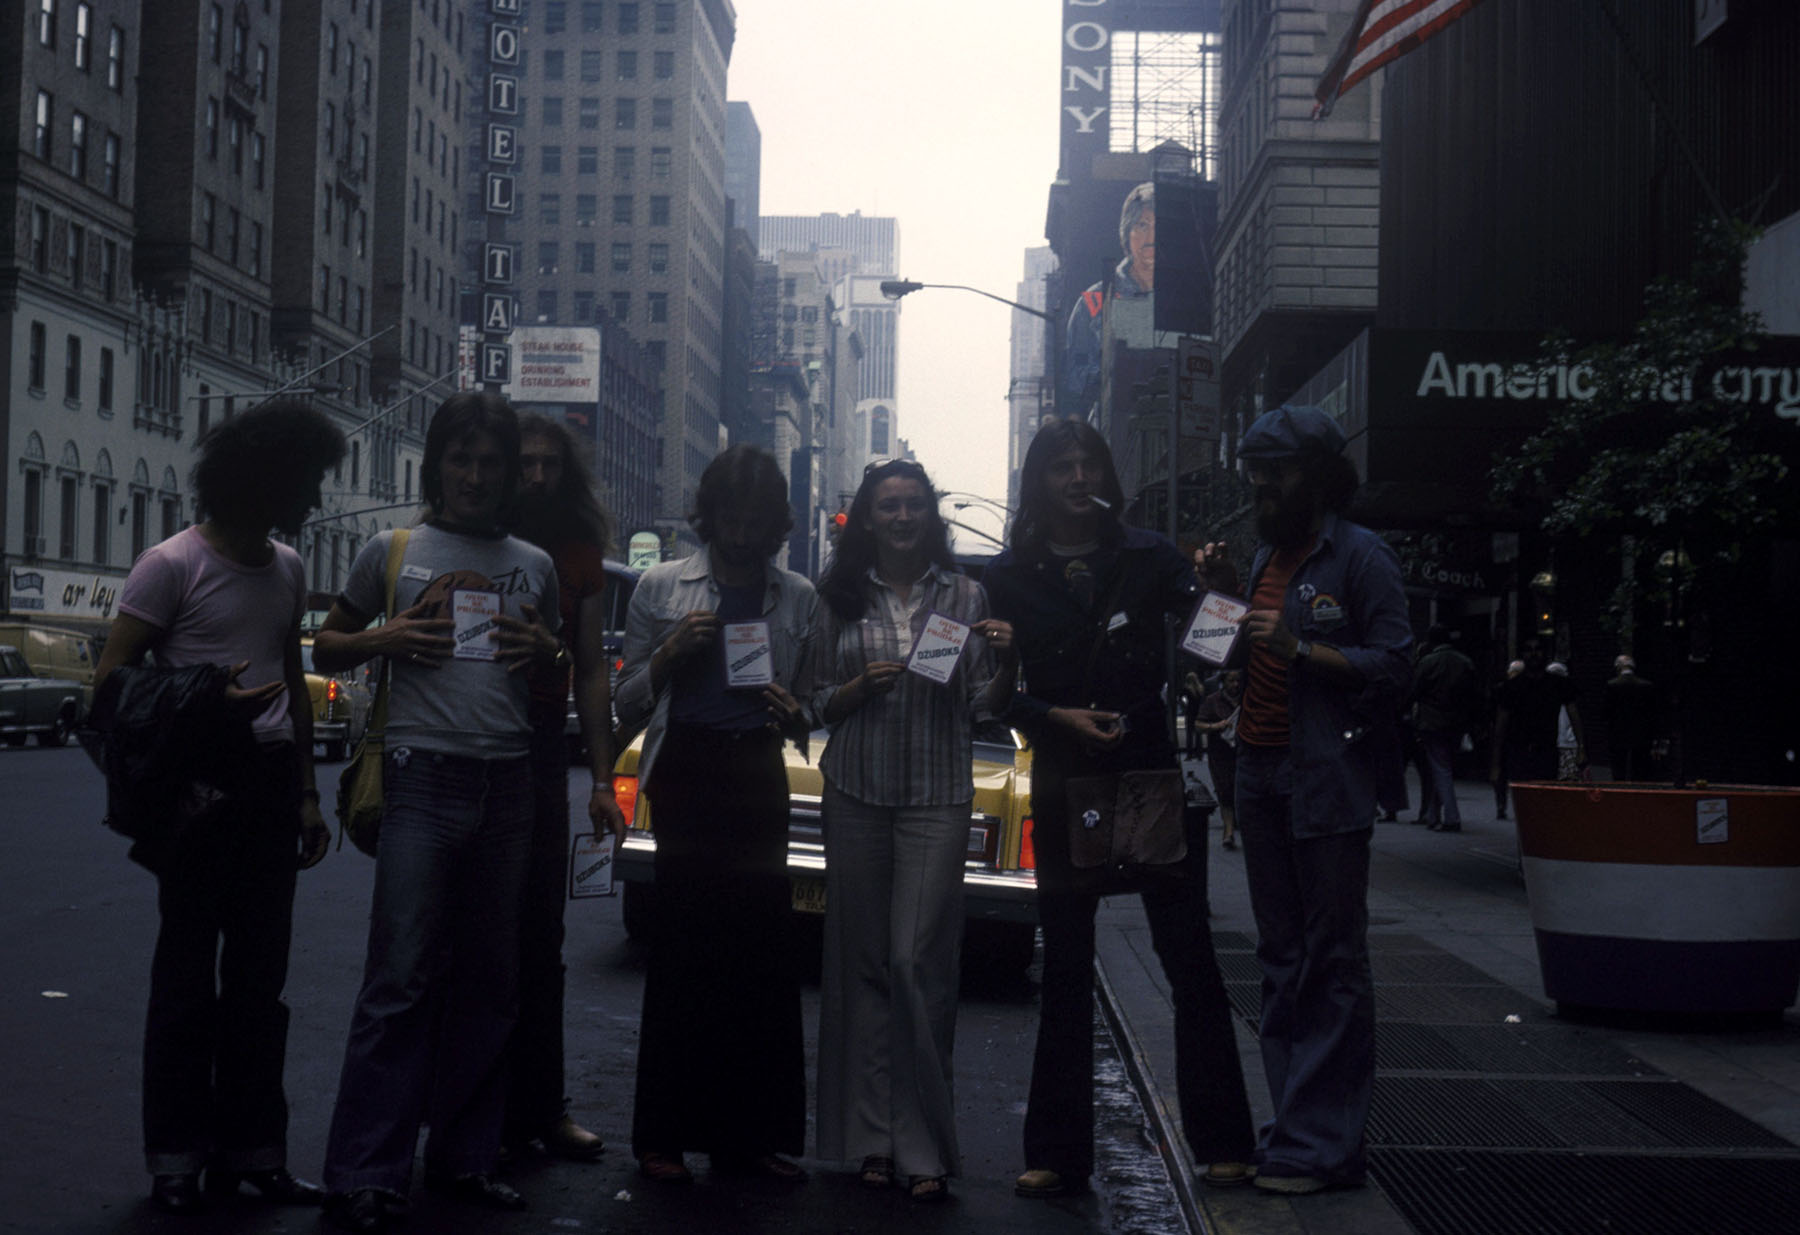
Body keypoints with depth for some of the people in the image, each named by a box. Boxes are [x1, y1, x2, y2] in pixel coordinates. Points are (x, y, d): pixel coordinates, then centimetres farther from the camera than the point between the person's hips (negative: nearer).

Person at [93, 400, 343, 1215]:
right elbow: (112, 680, -8)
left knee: (260, 971, 9)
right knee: (188, 970, -1)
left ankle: (251, 1148, 18)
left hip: (270, 784, 6)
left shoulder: (286, 568, 13)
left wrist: (305, 793, 18)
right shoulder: (174, 564, -7)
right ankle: (177, 1154, 9)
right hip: (200, 782, -6)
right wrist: (202, 700, -23)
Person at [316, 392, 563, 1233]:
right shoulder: (392, 552, 6)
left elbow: (563, 673, 24)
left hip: (508, 784, 4)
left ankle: (463, 1158, 18)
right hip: (425, 777, -4)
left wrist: (548, 653, 1)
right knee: (401, 978, -9)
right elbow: (325, 649, 13)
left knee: (489, 980, 8)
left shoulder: (533, 565, 15)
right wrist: (384, 640, -8)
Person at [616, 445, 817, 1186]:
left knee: (762, 950, -2)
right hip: (687, 770, -2)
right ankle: (664, 1134, 0)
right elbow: (629, 704, 10)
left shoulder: (798, 598, 15)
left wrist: (795, 714, 0)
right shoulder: (661, 587, 10)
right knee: (684, 946, -7)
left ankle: (749, 1132, 4)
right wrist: (668, 655, -8)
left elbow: (810, 704, 22)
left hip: (758, 777, 2)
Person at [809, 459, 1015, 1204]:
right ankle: (874, 1139, 9)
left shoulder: (964, 595, 8)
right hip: (857, 794, 2)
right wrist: (862, 686, -9)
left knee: (916, 960, -9)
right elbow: (819, 703, 11)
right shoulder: (840, 599, 10)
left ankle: (924, 1146, -3)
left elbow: (986, 706, 8)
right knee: (862, 963, 2)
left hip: (938, 798, -2)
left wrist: (1005, 663, -12)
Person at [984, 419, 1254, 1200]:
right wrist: (1056, 718, -12)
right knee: (1065, 967, 6)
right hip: (1064, 783, 1)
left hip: (1155, 773, 0)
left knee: (1189, 957, 2)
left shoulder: (1149, 558, 4)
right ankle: (1057, 1153, 12)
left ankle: (1220, 1143, 11)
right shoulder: (1011, 577, 4)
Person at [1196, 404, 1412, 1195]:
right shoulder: (1269, 554, 18)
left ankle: (1325, 1147, -3)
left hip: (1325, 779, -8)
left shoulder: (1360, 556, -6)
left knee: (1333, 963, -5)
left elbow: (1393, 668, -13)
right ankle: (1292, 1127, 17)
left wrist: (1298, 648, -21)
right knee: (1281, 960, 11)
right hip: (1260, 771, 8)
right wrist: (1226, 594, 8)